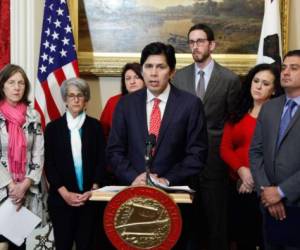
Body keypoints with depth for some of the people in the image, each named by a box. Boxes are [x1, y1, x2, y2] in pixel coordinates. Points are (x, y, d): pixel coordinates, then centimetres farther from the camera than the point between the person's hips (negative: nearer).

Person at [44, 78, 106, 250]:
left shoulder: (95, 126, 6)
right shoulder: (53, 127, 4)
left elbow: (102, 160, 3)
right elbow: (49, 164, 1)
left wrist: (93, 189, -8)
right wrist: (65, 193, -9)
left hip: (89, 197, 0)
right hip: (61, 198, 0)